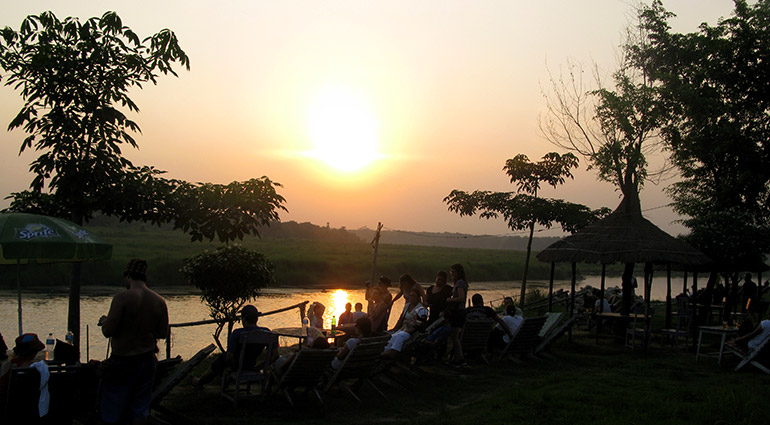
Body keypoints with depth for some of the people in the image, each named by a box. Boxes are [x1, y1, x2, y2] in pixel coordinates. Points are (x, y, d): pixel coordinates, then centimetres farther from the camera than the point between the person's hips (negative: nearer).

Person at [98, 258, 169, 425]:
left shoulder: (122, 298, -16)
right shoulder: (159, 301, -1)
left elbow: (108, 331, -15)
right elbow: (163, 333, 6)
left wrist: (104, 321, 6)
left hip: (122, 360, -4)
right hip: (147, 360, 5)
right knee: (140, 409, 13)